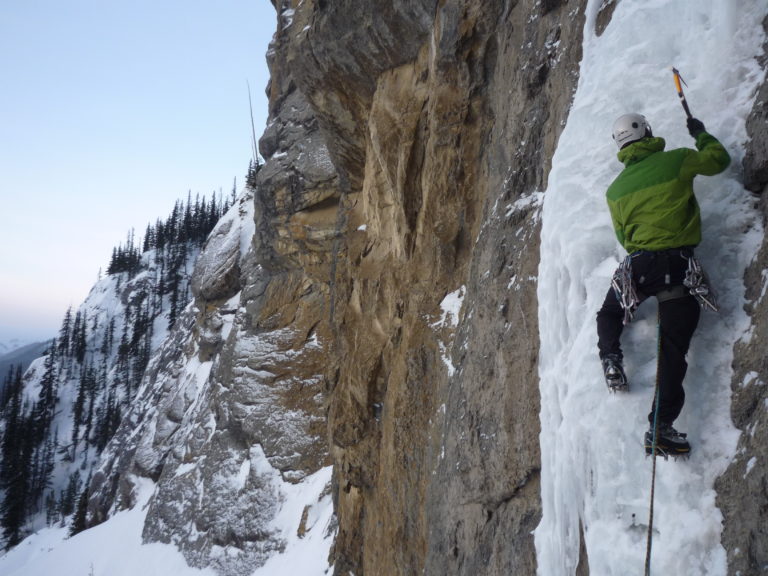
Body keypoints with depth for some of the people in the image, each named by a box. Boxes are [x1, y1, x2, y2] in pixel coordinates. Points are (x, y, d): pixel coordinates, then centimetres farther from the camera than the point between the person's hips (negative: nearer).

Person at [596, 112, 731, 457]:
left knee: (608, 315, 32)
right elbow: (719, 160, 18)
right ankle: (660, 429, -4)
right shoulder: (677, 161, 0)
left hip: (636, 266, 3)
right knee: (673, 348, -1)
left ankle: (611, 360, 7)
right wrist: (701, 134, 33)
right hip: (678, 265, -2)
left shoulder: (615, 189, 10)